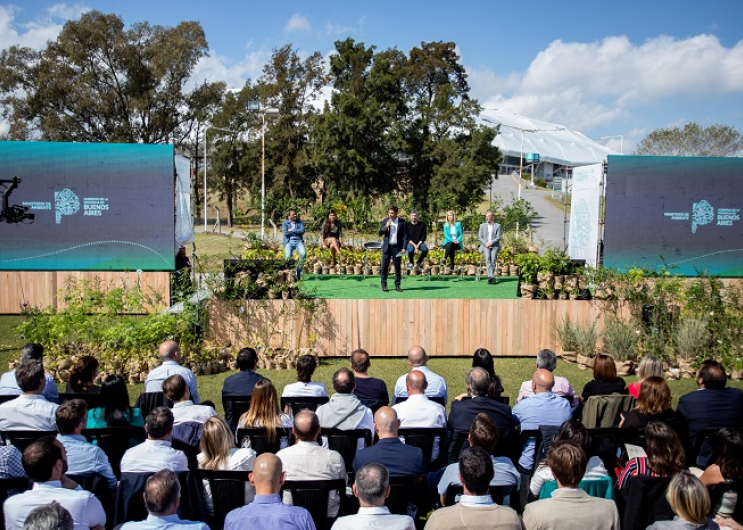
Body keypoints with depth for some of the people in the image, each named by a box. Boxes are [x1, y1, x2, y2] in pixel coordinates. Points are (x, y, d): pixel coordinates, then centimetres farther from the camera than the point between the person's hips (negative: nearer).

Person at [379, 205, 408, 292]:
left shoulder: (402, 222, -2)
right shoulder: (385, 220, 4)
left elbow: (405, 236, -2)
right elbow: (380, 233, 4)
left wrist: (404, 248, -10)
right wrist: (386, 227, -13)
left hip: (397, 247, -1)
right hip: (387, 247, 1)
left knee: (397, 267, 3)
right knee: (384, 267, 2)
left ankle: (397, 285, 13)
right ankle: (384, 285, 10)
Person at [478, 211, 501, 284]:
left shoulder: (497, 226, 10)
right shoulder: (482, 225, 16)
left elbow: (498, 238, 1)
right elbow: (479, 237, 8)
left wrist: (490, 243, -13)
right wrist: (485, 243, -9)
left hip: (494, 246, 0)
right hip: (485, 245, 0)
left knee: (493, 258, -25)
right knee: (488, 257, -27)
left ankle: (490, 277, -22)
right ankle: (492, 277, -37)